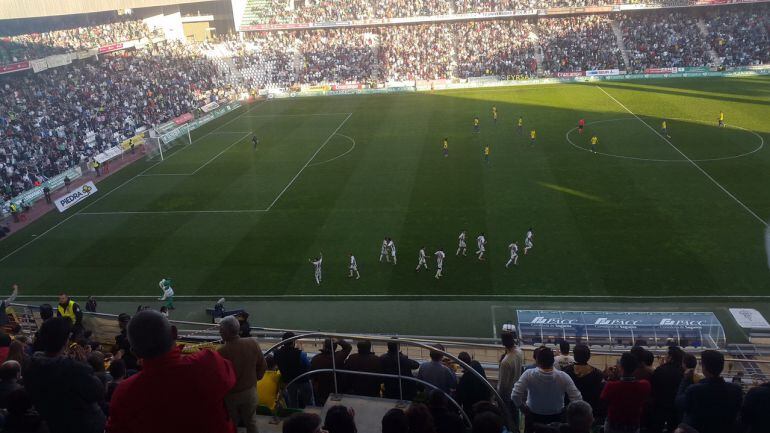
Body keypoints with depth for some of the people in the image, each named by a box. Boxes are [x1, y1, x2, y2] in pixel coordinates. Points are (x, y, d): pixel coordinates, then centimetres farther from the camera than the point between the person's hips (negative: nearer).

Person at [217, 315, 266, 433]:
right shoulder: (253, 343, -16)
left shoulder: (222, 351, -28)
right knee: (251, 422, 21)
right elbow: (262, 366, -3)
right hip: (250, 391, 3)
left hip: (230, 394, -3)